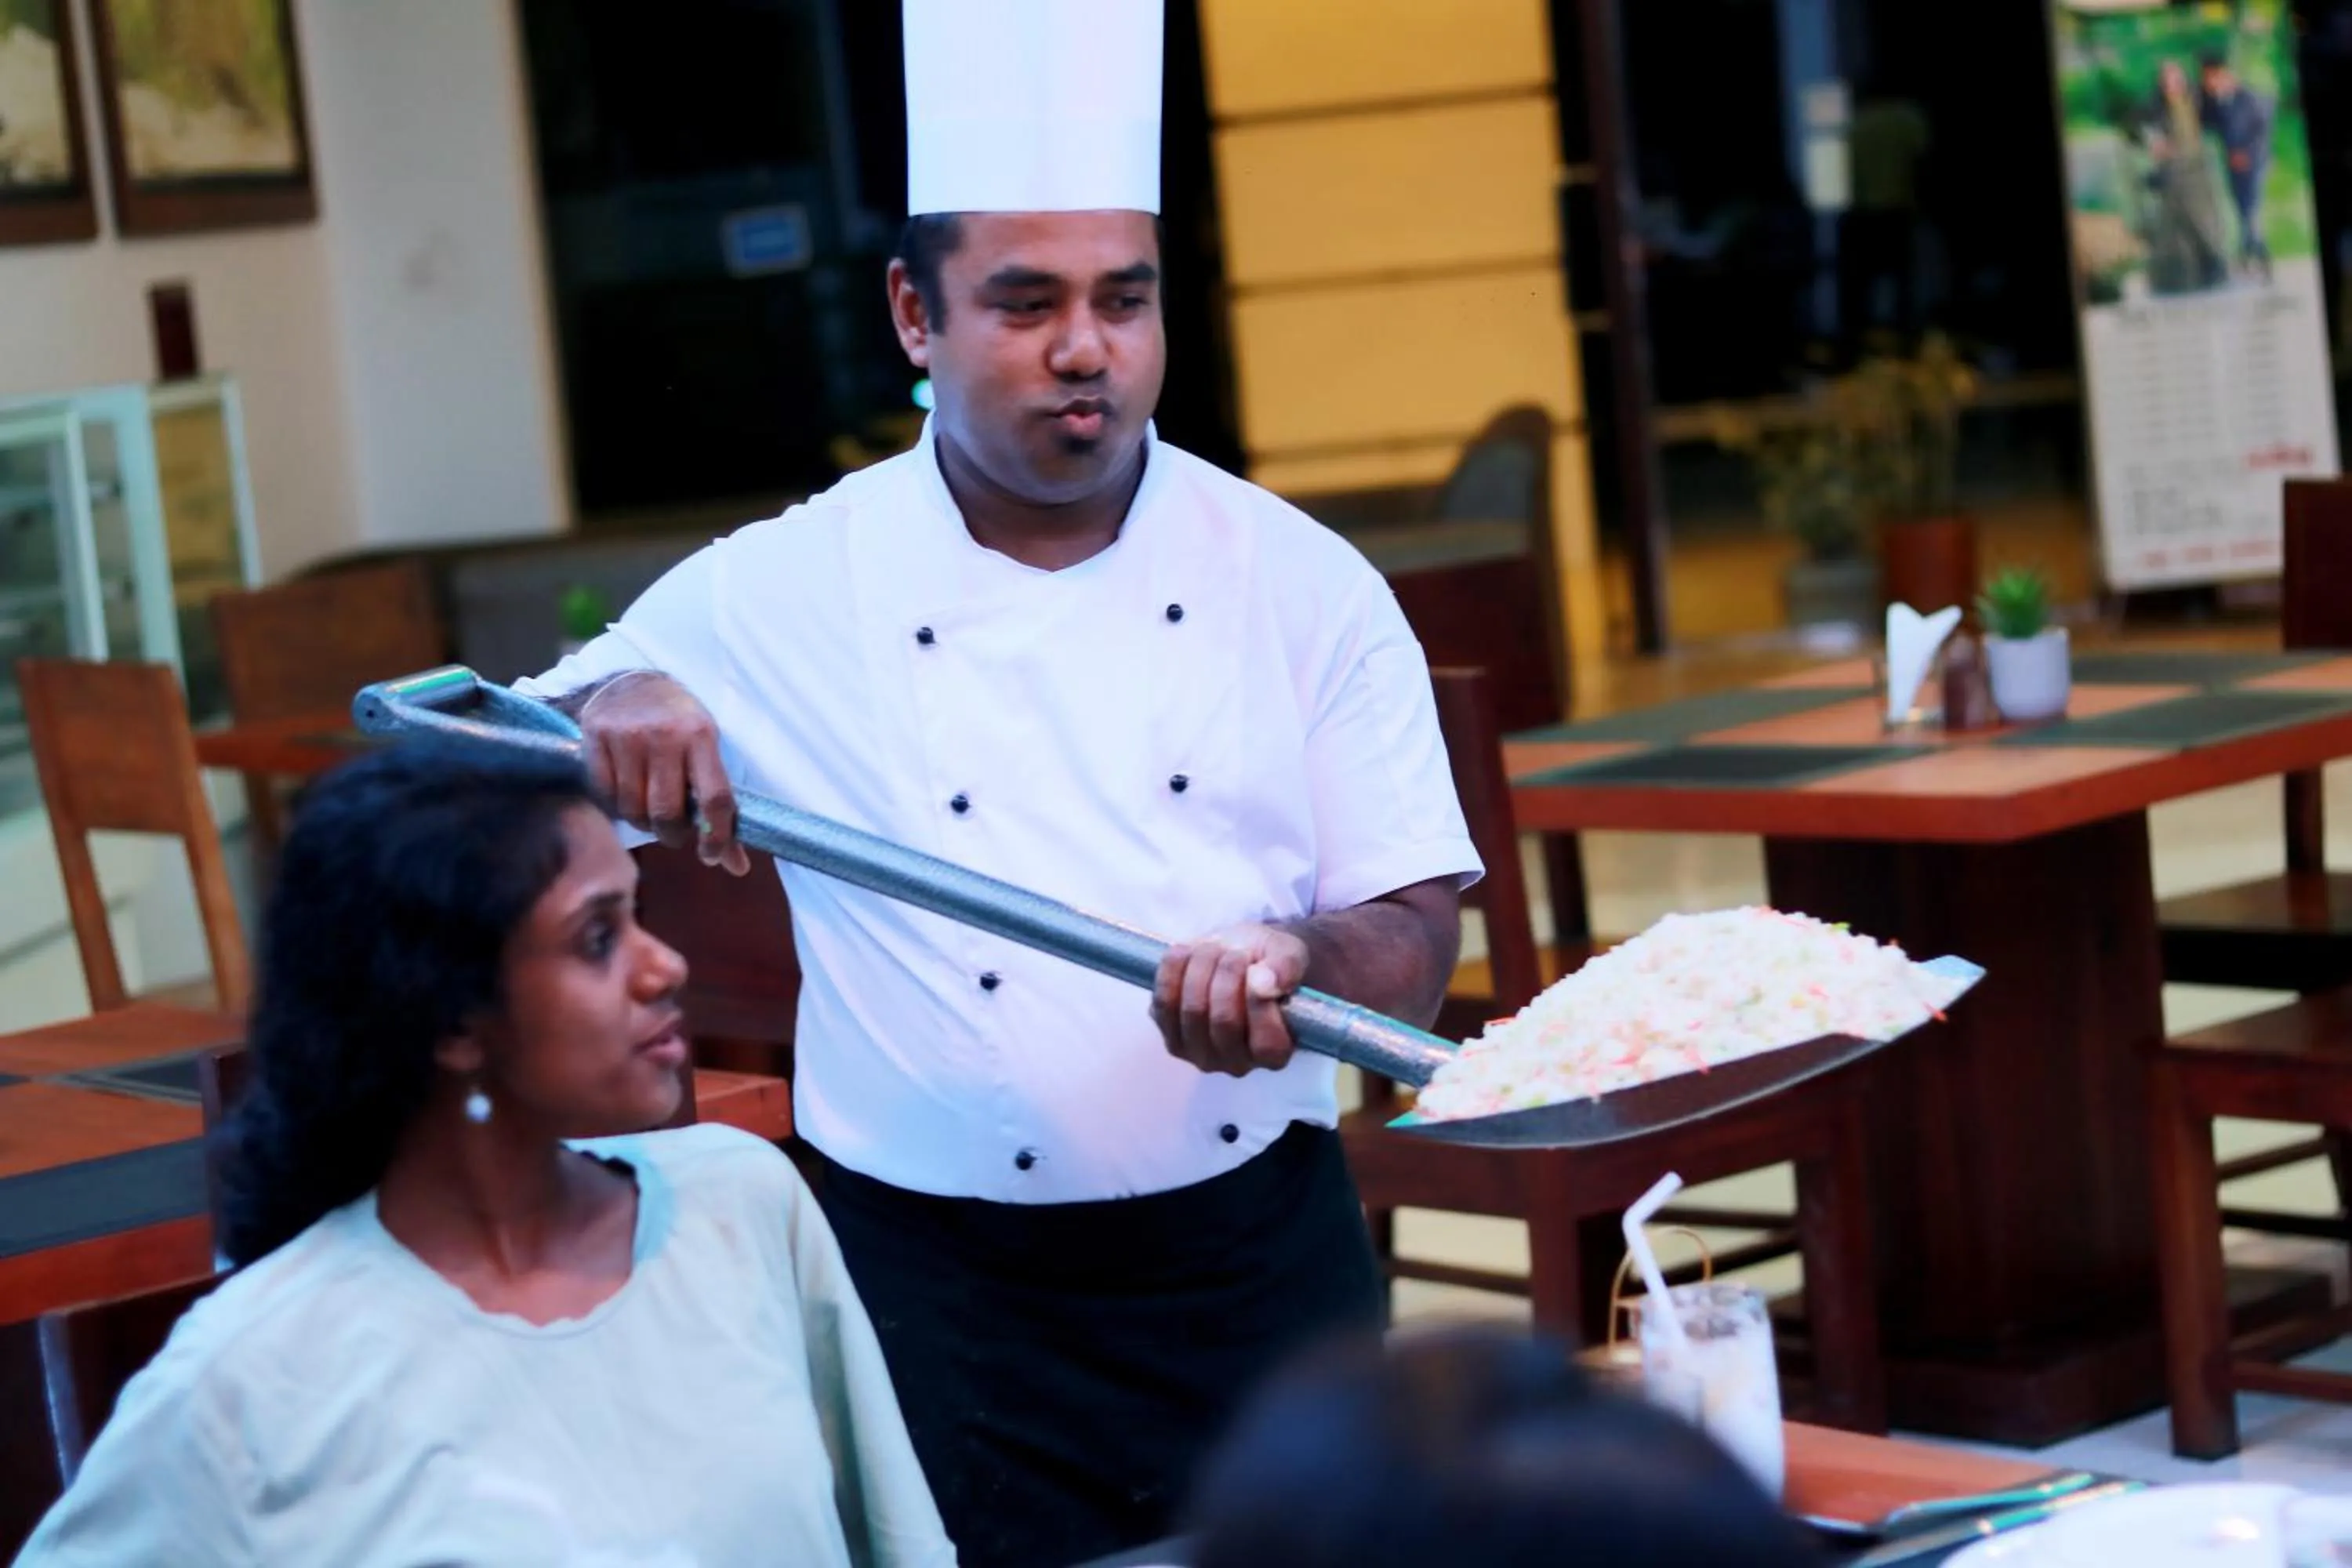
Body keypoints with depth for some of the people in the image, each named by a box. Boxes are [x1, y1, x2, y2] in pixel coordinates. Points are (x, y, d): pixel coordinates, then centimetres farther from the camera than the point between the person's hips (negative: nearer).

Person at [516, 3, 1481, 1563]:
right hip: (946, 1300, -1)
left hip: (1263, 1262, 1)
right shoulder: (773, 598, -3)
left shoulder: (1302, 584, -1)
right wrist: (601, 716, -17)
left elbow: (1415, 942, -1)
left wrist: (1298, 963, -24)